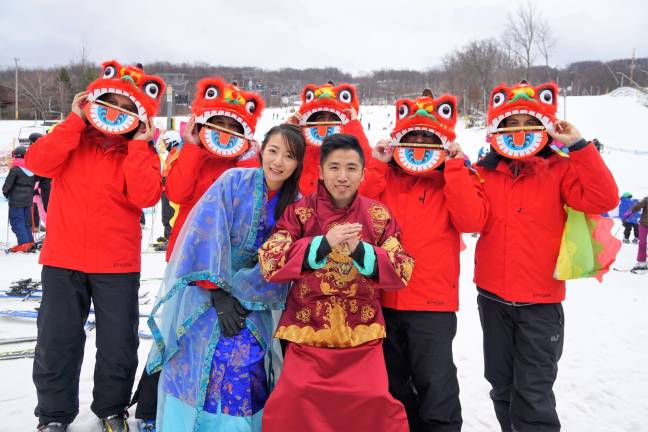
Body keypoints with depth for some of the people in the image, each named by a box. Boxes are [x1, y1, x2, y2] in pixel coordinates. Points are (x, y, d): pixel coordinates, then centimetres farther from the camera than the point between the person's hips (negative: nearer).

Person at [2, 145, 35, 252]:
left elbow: (8, 184, -11)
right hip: (28, 200, 7)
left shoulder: (15, 169, -15)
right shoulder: (31, 170, 7)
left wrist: (5, 192, 6)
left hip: (16, 200, -7)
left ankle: (23, 243, -10)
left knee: (17, 222, -3)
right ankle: (30, 241, 19)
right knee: (26, 221, 16)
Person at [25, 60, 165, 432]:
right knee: (56, 341, 9)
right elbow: (39, 162, -15)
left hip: (117, 265, -1)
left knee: (119, 344, 7)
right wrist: (75, 121, -15)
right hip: (63, 260, 1)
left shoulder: (142, 153, 1)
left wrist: (138, 146, -16)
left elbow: (145, 196, -16)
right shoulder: (71, 138, 5)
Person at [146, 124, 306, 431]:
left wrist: (242, 295, -15)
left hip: (250, 295, 3)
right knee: (202, 362, -12)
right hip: (206, 288, -2)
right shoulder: (234, 181, -11)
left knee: (248, 362, -11)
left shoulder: (295, 204, -2)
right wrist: (218, 294, -18)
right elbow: (208, 236, -16)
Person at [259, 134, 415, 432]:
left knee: (374, 400, -11)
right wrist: (323, 243, -24)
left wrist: (361, 251, -20)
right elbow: (269, 264, -12)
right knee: (293, 400, -14)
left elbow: (403, 271, -3)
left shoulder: (379, 215, 3)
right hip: (307, 331, -1)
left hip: (361, 334, 1)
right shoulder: (299, 211, -2)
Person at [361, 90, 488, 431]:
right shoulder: (385, 175, 7)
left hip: (433, 304, -3)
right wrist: (377, 165, -10)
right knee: (392, 384, 19)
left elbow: (472, 221, -16)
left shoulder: (457, 177, 1)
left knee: (435, 387, 2)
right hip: (384, 300, 4)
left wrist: (455, 167, -17)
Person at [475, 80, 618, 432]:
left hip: (541, 301, -3)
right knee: (502, 386, 19)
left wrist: (578, 146, -20)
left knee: (534, 395, 1)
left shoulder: (560, 170, -4)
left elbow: (604, 200, -17)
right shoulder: (483, 173, 2)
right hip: (493, 298, 4)